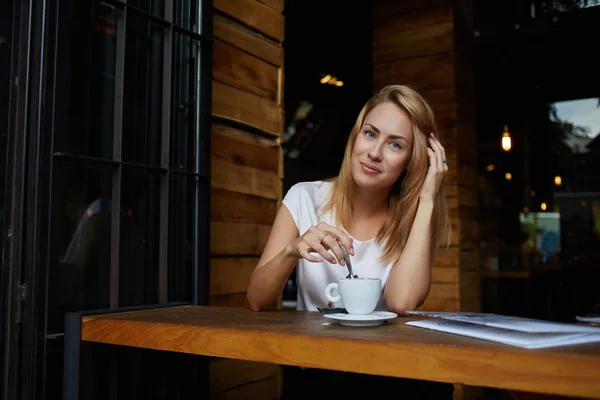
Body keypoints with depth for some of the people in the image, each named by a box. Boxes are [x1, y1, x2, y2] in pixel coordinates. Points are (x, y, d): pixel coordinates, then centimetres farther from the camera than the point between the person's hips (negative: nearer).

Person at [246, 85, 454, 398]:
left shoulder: (412, 220, -3)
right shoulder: (304, 199, -4)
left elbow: (401, 302, -22)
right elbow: (257, 301, -7)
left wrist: (426, 199, -18)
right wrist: (291, 251, -26)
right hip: (313, 370, -1)